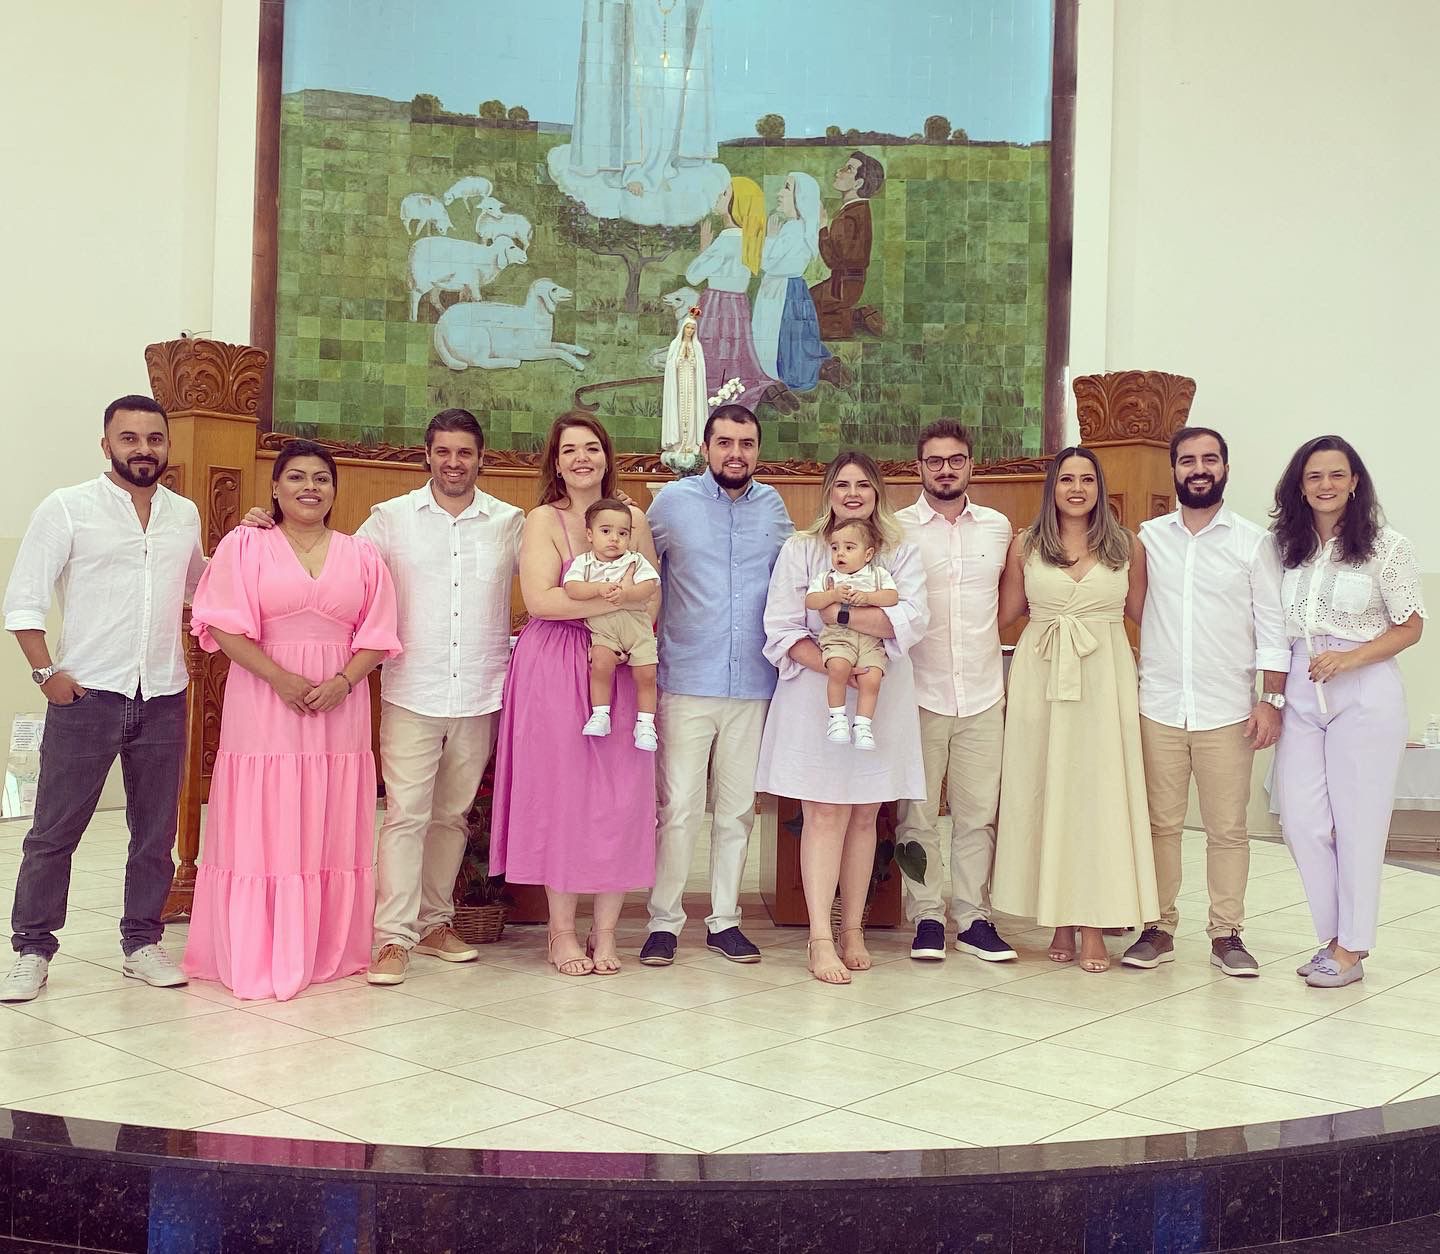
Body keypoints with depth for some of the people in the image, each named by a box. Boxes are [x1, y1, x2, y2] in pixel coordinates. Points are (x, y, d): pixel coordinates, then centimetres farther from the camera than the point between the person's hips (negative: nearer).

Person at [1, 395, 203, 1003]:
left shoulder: (185, 515, 11)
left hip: (163, 698, 4)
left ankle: (142, 943, 22)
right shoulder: (67, 508, -2)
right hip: (87, 696, -4)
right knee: (54, 831, 1)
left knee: (156, 831, 9)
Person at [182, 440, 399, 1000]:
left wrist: (343, 681, -10)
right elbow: (225, 626, -5)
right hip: (264, 701, -2)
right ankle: (255, 955, 7)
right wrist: (282, 679, -15)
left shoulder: (361, 554, 12)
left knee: (331, 829, 5)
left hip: (340, 705, 3)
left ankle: (327, 951, 15)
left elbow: (376, 634, 8)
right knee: (262, 826, -2)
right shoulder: (245, 545, 4)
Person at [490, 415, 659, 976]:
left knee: (622, 795, 0)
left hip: (619, 668, 3)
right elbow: (540, 599, -15)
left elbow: (652, 598, 6)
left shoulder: (633, 518, 10)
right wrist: (615, 600, -15)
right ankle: (561, 931, 11)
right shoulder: (543, 519, -2)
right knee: (559, 792, 0)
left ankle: (605, 930, 11)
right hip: (554, 670, -3)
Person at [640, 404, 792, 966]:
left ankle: (724, 919, 19)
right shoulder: (671, 502, 1)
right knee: (679, 808, -5)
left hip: (754, 684, 3)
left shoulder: (772, 506, 9)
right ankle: (664, 921, 7)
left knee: (738, 810, 8)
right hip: (686, 682, -3)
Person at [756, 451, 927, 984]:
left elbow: (912, 619, -7)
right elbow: (782, 629, -5)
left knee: (864, 816, 8)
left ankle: (853, 929, 18)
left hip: (881, 698, 2)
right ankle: (821, 939, -4)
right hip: (815, 695, -2)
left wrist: (842, 614, -15)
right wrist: (832, 667, -18)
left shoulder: (901, 553, 9)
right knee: (824, 815, -6)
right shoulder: (800, 549, 3)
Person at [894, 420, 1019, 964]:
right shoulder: (896, 528, 0)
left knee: (978, 813, 5)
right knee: (917, 814, 2)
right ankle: (926, 918, 12)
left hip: (983, 694, 3)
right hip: (919, 692, -2)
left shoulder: (998, 527, 9)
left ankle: (973, 918, 14)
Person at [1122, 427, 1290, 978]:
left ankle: (1226, 933, 13)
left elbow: (1272, 627, 3)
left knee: (1228, 828, 3)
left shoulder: (1254, 541, 4)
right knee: (1160, 823, 5)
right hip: (1158, 706, 1)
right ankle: (1159, 929, 14)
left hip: (1227, 710, -1)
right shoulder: (1147, 538, 7)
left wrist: (1272, 699, -3)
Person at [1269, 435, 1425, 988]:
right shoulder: (1287, 546, 8)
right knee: (1300, 820, 3)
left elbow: (1410, 627, -2)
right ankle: (1334, 935, 20)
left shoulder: (1386, 547, -4)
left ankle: (1350, 948, 13)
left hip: (1364, 694, -4)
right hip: (1300, 694, 5)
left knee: (1357, 822, 1)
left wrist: (1349, 658, -16)